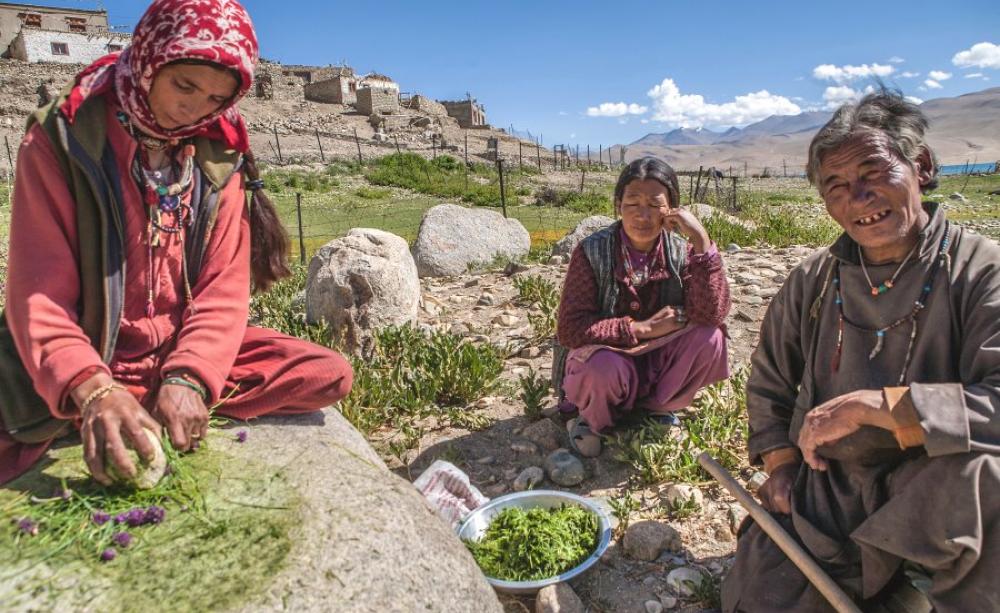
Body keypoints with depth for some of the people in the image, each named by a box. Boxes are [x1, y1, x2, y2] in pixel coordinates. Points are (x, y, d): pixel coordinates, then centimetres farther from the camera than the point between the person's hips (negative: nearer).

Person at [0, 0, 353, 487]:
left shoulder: (219, 154, -2)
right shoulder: (62, 140, -10)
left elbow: (222, 288, -6)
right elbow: (40, 293, -15)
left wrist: (189, 379, -23)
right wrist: (91, 388, -33)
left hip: (187, 352, 3)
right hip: (92, 363, -3)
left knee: (329, 376, -15)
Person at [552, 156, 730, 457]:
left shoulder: (680, 252, -9)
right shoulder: (592, 251, -18)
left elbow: (712, 314, -24)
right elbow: (570, 328, -22)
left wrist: (701, 240, -30)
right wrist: (644, 328, -25)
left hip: (658, 360, 4)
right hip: (603, 354, -3)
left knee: (709, 338, -23)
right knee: (605, 368, -38)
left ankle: (657, 408, 5)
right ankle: (591, 419, 0)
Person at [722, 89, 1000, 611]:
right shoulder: (814, 280, 2)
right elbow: (767, 381, 14)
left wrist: (872, 405, -29)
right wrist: (780, 463, 3)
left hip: (932, 498, -3)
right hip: (820, 490, 4)